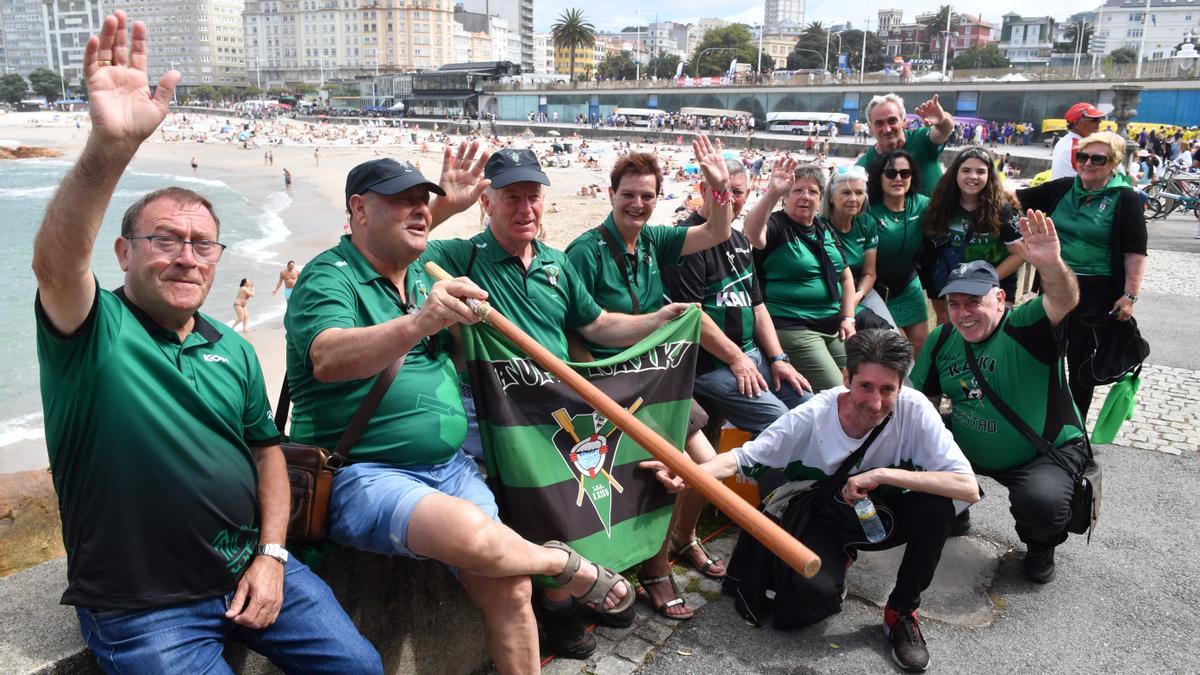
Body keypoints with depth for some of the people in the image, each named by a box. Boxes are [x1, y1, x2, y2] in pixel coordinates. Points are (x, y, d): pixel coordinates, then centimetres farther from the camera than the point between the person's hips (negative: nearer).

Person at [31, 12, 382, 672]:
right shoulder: (94, 330, -10)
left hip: (251, 570, 5)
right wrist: (110, 142, -47)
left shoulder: (233, 350, 7)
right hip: (139, 608, -4)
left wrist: (271, 555, -1)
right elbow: (55, 262, -32)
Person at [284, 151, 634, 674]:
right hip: (361, 473, -7)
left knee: (507, 589, -9)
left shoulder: (424, 274, 14)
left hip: (449, 466, 7)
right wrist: (418, 322, -46)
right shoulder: (329, 277, -10)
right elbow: (328, 360, -29)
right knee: (470, 533, -34)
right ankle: (564, 563, -5)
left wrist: (444, 208, 19)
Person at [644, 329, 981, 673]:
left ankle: (902, 612, -4)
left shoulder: (914, 410, -26)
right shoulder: (811, 417, -26)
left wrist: (883, 474, -38)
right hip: (827, 518, -1)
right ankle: (839, 561, 13)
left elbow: (969, 489, -32)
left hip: (886, 514, 2)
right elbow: (743, 459, -20)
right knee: (812, 592, -28)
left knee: (937, 504, -29)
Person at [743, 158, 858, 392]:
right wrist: (772, 193, -45)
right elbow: (751, 234, -33)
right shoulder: (776, 226, -8)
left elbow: (846, 276, 19)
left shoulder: (825, 231, 13)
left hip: (834, 328, 8)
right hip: (792, 329, -8)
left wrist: (848, 318, 9)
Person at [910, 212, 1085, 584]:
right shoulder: (942, 339, -4)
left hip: (1047, 453, -5)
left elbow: (1063, 301, -41)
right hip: (967, 449, 6)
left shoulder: (1025, 326, -19)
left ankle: (1040, 544, 7)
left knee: (1041, 501, -32)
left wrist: (1051, 265, -63)